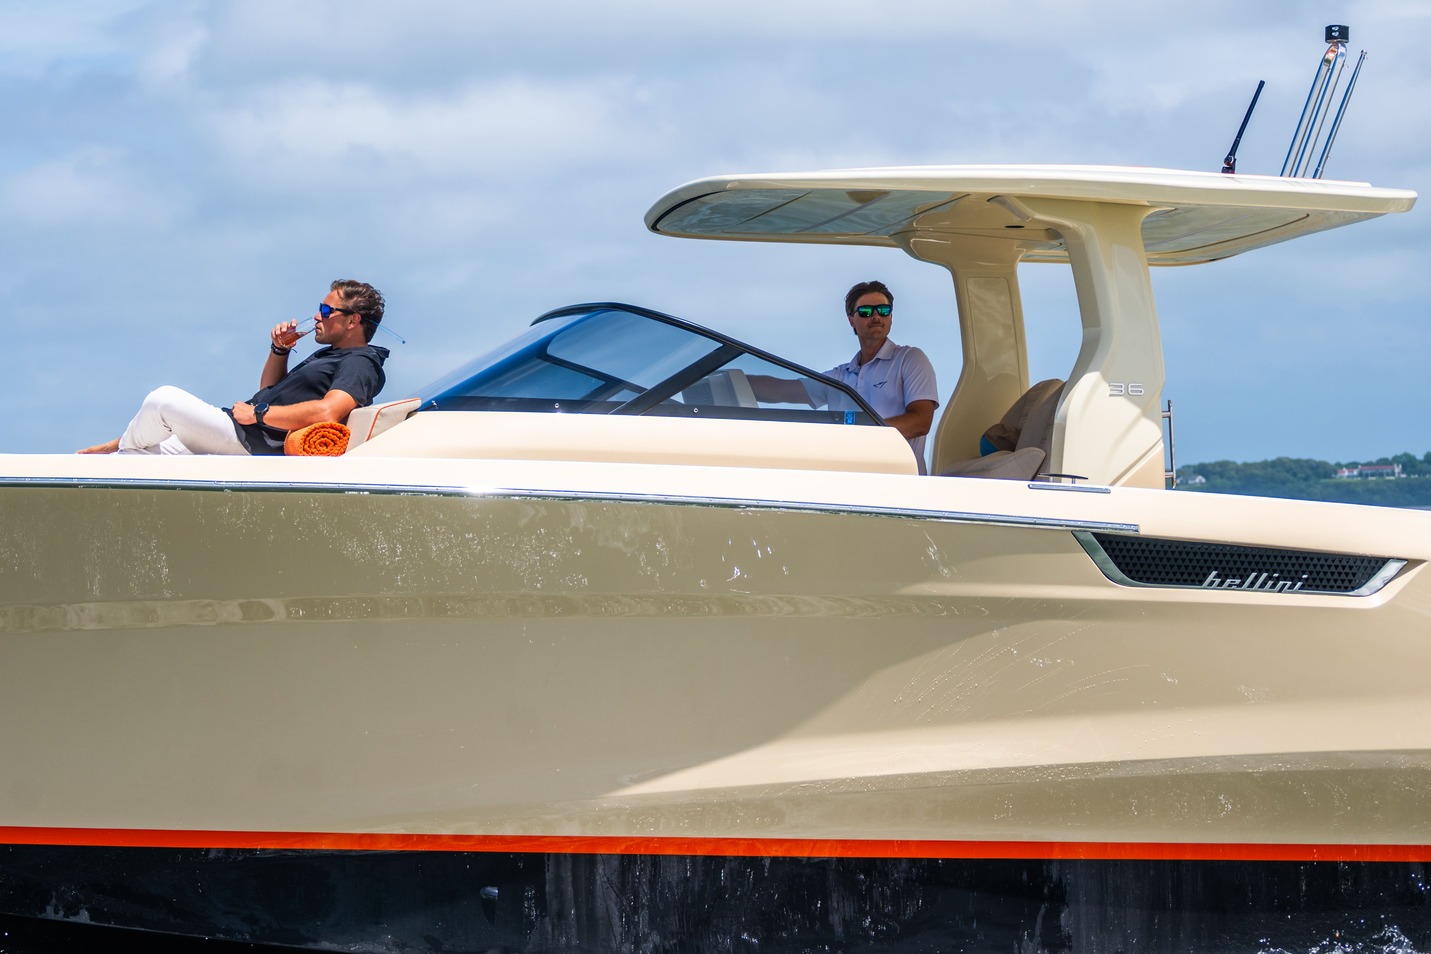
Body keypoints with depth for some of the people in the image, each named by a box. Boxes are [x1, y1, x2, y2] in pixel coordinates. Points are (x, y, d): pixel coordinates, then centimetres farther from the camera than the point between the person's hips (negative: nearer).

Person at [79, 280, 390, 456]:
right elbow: (269, 390, 32)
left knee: (163, 399, -8)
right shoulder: (329, 356, 23)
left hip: (254, 441, -11)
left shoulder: (359, 364, -10)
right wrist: (280, 351, 12)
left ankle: (118, 448, 16)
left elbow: (327, 412, -29)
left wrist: (258, 413, -21)